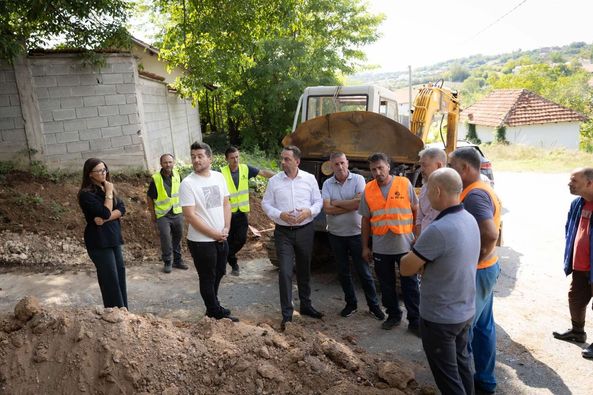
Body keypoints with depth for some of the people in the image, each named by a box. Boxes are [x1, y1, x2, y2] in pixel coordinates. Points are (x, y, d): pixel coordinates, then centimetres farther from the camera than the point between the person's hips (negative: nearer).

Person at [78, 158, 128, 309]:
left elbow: (122, 209, 0)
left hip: (113, 238, 7)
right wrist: (109, 193, -14)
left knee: (120, 272, 10)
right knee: (110, 279, -3)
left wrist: (105, 219, -16)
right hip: (99, 241, -7)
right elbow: (105, 212, -22)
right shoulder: (86, 194, -13)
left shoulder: (106, 188, 11)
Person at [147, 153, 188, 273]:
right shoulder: (155, 179, -14)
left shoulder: (177, 175, -3)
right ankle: (167, 262, 6)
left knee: (178, 237, 13)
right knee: (165, 238, -11)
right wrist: (153, 215, -3)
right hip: (162, 215, -4)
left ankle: (177, 260, 28)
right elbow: (149, 197, -4)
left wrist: (181, 205, 12)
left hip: (177, 213, 4)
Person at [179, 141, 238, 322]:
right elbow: (190, 216, -18)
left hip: (221, 238, 6)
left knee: (218, 274, 20)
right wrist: (214, 234, -15)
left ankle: (213, 306, 39)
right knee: (208, 278, 8)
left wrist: (226, 228, -5)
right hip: (201, 241, -6)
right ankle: (217, 314, 23)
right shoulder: (188, 183, -15)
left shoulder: (219, 177, 3)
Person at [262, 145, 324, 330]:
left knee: (304, 270, 15)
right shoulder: (274, 181, -2)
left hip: (305, 230, 2)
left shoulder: (310, 179, 0)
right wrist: (280, 215, -16)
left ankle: (306, 305, 33)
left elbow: (318, 201, 4)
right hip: (283, 232, -1)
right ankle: (286, 314, 3)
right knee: (285, 272, -7)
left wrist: (309, 212, -16)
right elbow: (266, 204, 1)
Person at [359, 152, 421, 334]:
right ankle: (393, 315, 33)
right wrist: (365, 247, 8)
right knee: (386, 285, 15)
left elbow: (416, 210, 1)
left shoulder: (404, 184, -5)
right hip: (381, 248, 2)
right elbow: (366, 220, 7)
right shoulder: (368, 190, 1)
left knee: (410, 285, 7)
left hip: (404, 245, -2)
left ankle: (415, 321, 21)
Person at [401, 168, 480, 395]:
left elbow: (406, 268, -20)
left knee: (447, 374, 10)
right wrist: (424, 260, -2)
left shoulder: (438, 230, -30)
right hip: (466, 311, 8)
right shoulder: (470, 220, -2)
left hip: (440, 317, -8)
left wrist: (416, 256, -4)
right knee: (461, 361, 26)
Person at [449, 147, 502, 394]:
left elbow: (490, 234, -34)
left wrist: (475, 259, -20)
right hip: (484, 269, 10)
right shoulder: (481, 191, 10)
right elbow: (492, 232, 18)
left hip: (474, 272, -10)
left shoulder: (474, 195, -23)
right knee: (483, 326, 18)